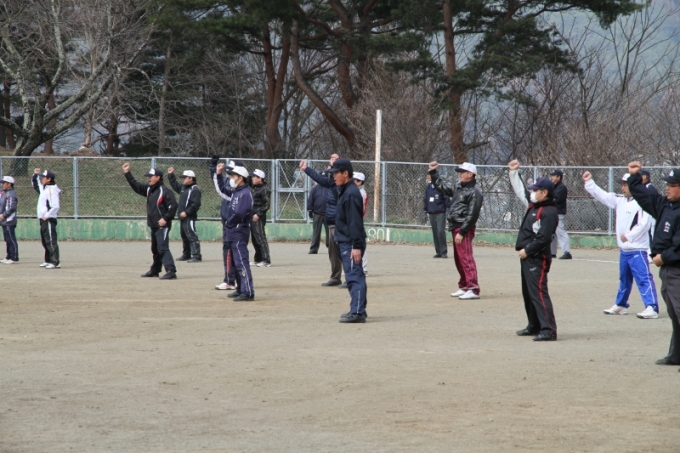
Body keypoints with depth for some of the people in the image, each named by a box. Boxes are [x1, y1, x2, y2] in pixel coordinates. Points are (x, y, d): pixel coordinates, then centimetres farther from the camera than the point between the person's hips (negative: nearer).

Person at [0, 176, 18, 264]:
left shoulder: (11, 194, -14)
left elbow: (12, 208, -22)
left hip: (9, 221, -11)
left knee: (11, 240, -8)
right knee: (7, 240, 15)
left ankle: (14, 258, -7)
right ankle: (9, 257, 22)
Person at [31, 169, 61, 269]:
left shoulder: (52, 190, -15)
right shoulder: (43, 188, 14)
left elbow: (55, 206, -23)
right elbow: (35, 183, 34)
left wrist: (46, 216, -20)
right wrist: (35, 174, 16)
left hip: (49, 220, -10)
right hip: (43, 219, 10)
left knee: (51, 241, -13)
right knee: (45, 241, 16)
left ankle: (56, 262, -16)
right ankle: (48, 261, 24)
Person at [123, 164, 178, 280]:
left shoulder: (165, 191, -15)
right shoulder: (149, 189, 12)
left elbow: (173, 206, -19)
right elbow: (136, 186, 18)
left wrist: (165, 219, -21)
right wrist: (127, 173, 13)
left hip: (162, 226, -9)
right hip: (153, 226, 9)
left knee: (163, 248, -17)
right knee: (155, 249, 20)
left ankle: (171, 271, -22)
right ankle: (155, 270, 32)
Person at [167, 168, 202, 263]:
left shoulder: (195, 190, -14)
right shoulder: (183, 187, 16)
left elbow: (196, 204, -21)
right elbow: (175, 184, 36)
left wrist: (186, 212, -23)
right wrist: (171, 175, 31)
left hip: (189, 217, -10)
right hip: (182, 217, 10)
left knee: (191, 236, -15)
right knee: (184, 236, 17)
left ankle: (196, 256, -18)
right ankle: (186, 255, 28)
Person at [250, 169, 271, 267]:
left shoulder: (264, 189, -13)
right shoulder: (253, 187, 12)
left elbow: (266, 205, -16)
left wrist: (258, 214, -21)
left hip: (258, 218, -9)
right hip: (251, 216, 9)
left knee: (261, 238, -11)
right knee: (254, 239, 13)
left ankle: (266, 260, -12)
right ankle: (258, 259, 21)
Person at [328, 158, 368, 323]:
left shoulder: (351, 193, -17)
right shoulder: (344, 191, 13)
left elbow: (355, 222, -22)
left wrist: (356, 246, -24)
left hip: (351, 243, -11)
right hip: (345, 242, 11)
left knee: (354, 277, -11)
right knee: (355, 276, 15)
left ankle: (357, 312, -13)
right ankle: (358, 310, 22)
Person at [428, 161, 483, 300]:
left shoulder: (474, 192, -13)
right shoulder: (458, 187, 15)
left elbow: (472, 215, -18)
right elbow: (442, 187, 29)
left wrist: (462, 232, -20)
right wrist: (433, 173, 21)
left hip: (464, 229, -10)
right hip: (455, 228, 10)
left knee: (466, 258, -14)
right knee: (458, 259, 15)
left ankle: (473, 289, -18)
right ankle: (464, 287, 24)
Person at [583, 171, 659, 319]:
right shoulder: (620, 201, 11)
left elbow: (644, 224, -22)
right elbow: (602, 195, 14)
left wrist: (628, 236, -18)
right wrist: (589, 182, 8)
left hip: (637, 250, -9)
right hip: (624, 250, 9)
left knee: (643, 278, -13)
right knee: (624, 278, 21)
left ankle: (652, 308, -17)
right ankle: (621, 305, 33)